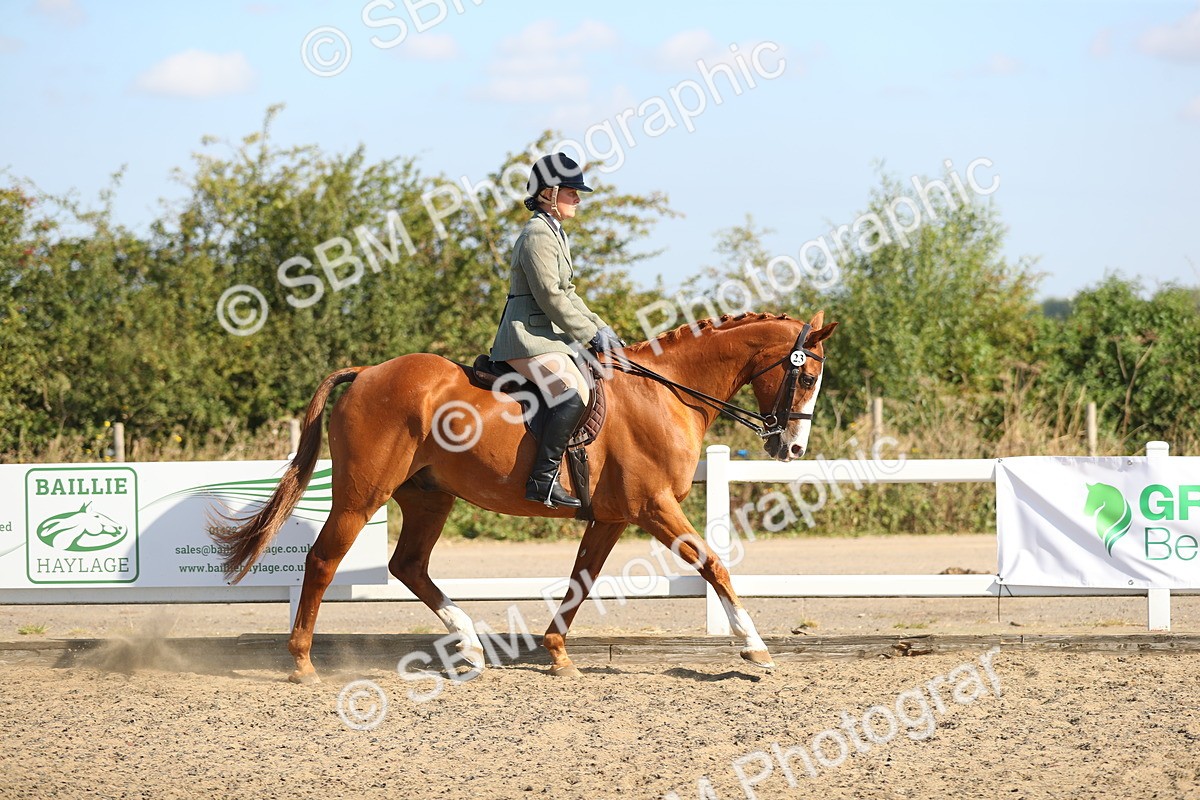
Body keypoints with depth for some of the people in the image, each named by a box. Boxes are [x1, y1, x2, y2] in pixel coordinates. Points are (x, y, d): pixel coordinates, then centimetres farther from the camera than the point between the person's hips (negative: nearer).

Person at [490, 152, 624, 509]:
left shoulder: (554, 234, 20)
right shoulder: (538, 235, -13)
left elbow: (567, 294, 24)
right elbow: (550, 296, -18)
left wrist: (601, 328, 14)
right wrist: (592, 333, -13)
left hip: (545, 335, 11)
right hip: (528, 337, -11)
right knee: (574, 395, -28)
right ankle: (542, 479, -31)